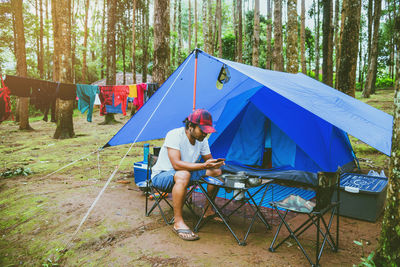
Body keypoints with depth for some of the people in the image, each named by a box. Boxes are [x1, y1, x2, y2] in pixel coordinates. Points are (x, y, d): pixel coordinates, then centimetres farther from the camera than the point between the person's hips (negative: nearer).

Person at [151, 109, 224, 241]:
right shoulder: (174, 135, -26)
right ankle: (178, 222, -31)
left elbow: (208, 159, 4)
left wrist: (214, 163, -21)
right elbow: (176, 164, -35)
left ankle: (209, 210, 9)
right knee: (183, 175, -41)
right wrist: (204, 165, -42)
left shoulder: (202, 139, -4)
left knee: (216, 172, -5)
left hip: (185, 173, 8)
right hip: (161, 175, -7)